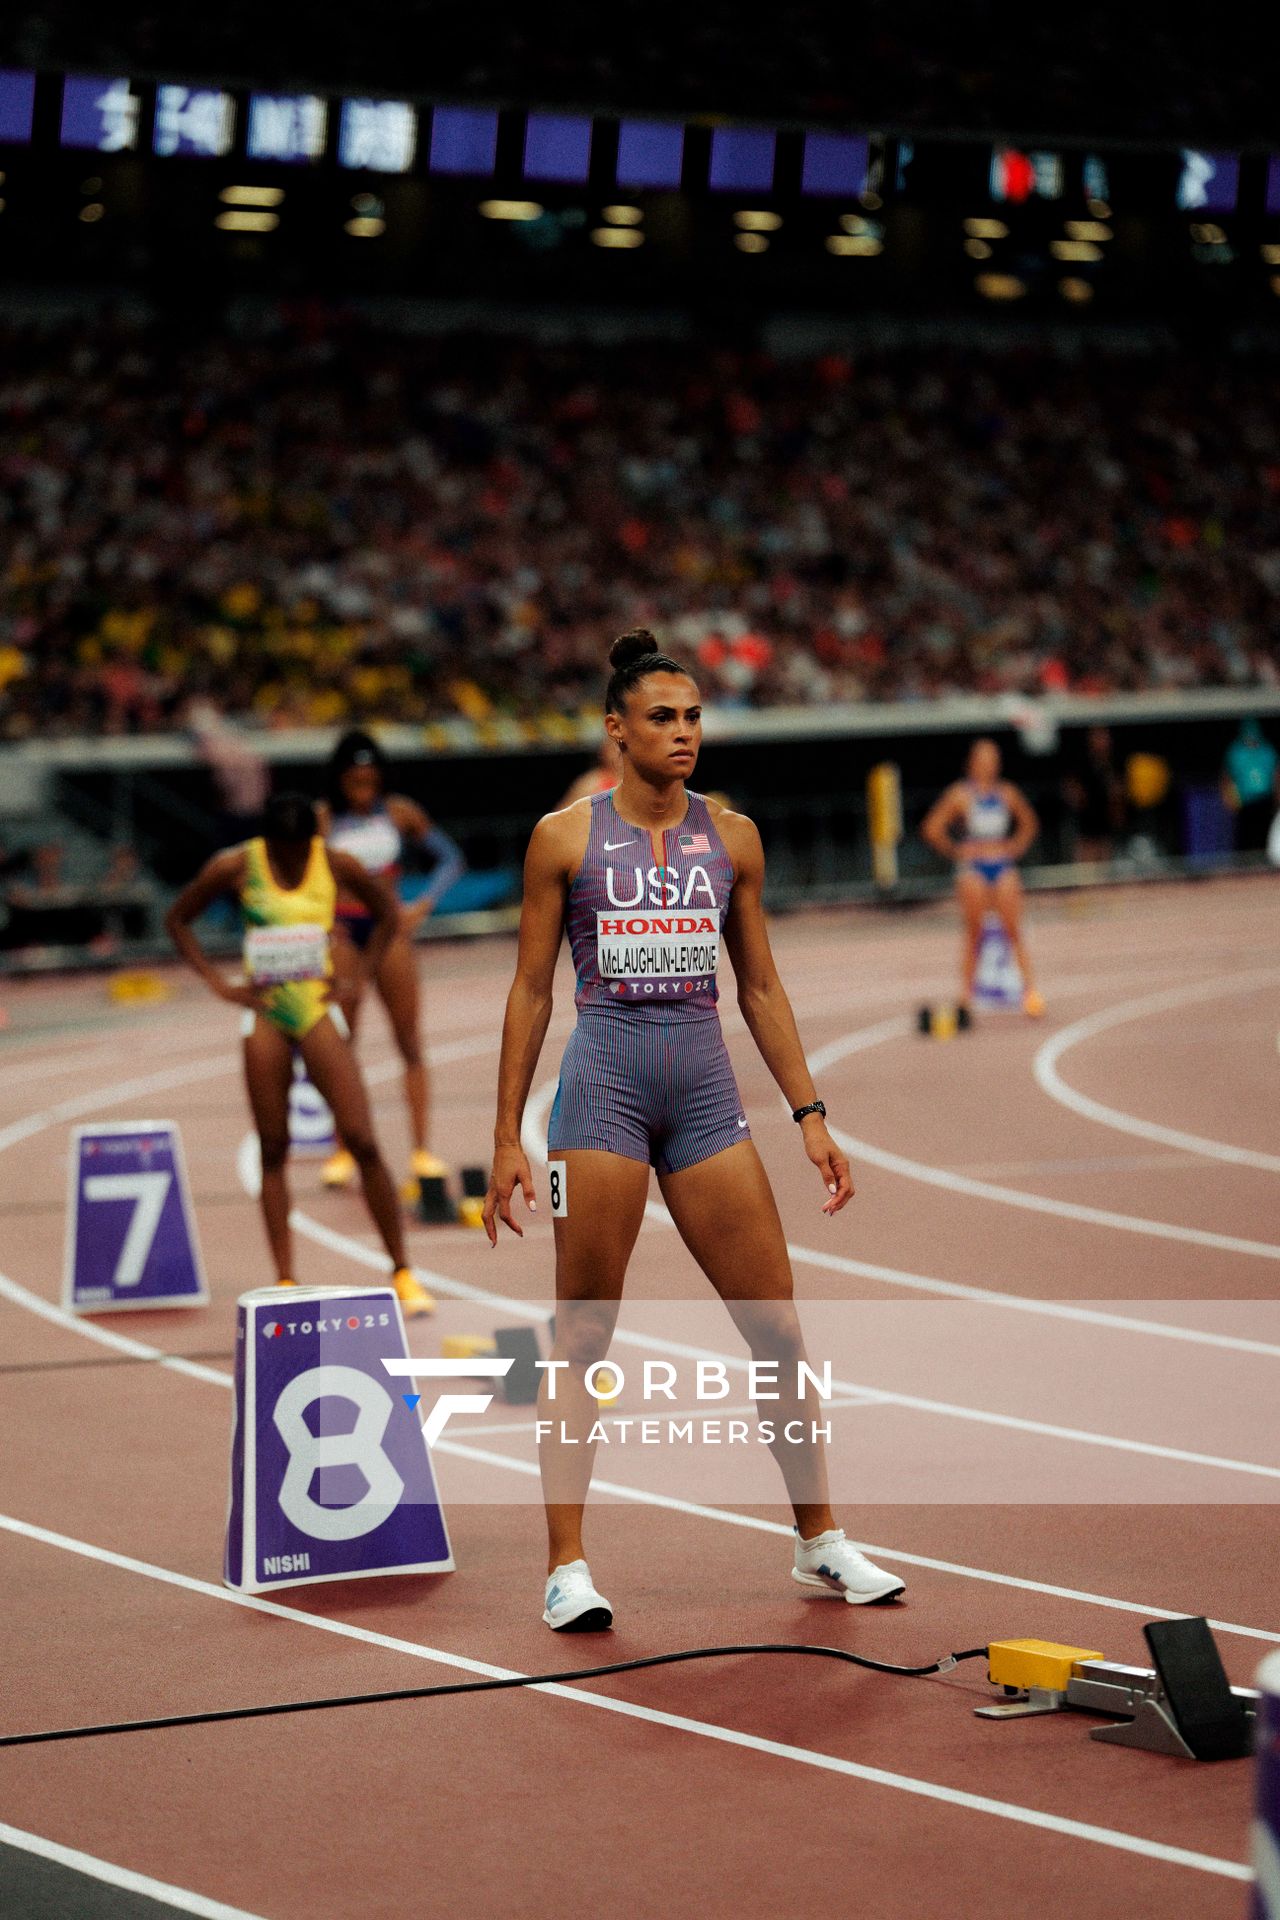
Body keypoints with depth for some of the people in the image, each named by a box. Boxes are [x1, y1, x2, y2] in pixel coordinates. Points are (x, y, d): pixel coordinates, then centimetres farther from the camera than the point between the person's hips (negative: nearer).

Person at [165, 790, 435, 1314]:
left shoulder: (336, 866, -3)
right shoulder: (236, 867, -5)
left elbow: (386, 913, 14)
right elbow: (177, 920, 8)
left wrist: (357, 980, 5)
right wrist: (218, 983, -1)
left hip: (318, 1009, 0)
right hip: (264, 1012, 0)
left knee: (363, 1142, -8)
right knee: (273, 1151, 1)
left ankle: (403, 1274, 0)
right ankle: (285, 1282, 6)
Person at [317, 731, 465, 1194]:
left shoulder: (399, 813, 0)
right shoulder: (322, 821, -3)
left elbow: (450, 858, 7)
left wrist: (424, 904, -7)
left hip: (388, 930, 1)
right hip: (341, 934, -1)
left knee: (411, 1043, -1)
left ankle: (421, 1150, 2)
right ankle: (343, 1152, 9)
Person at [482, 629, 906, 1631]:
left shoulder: (732, 835, 9)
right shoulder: (565, 837, 1)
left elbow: (761, 986, 14)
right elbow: (531, 990, 4)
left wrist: (810, 1115, 9)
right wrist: (508, 1136, 0)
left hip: (705, 1086, 3)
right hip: (604, 1079, -3)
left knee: (780, 1331, 3)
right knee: (582, 1338, -1)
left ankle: (820, 1541, 18)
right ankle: (568, 1566, 5)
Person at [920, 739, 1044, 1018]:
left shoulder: (1008, 793, 9)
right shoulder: (961, 794, -1)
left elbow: (1028, 823, 25)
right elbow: (932, 828, 1)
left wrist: (1016, 847, 11)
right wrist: (956, 851, 0)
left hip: (1003, 866, 2)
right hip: (973, 868, -2)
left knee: (1014, 930, -6)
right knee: (973, 932, 1)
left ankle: (1030, 987, -13)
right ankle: (966, 991, 8)